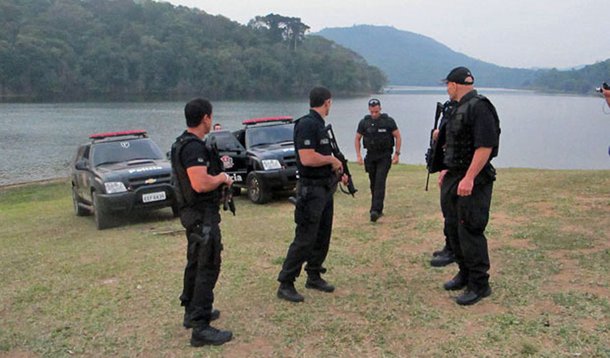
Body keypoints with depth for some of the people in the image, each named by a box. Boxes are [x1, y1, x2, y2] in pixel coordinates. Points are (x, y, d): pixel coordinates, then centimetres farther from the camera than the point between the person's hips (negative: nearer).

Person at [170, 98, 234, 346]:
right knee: (208, 268, -8)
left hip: (192, 212, 11)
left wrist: (218, 175, 13)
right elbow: (201, 184, -31)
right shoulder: (194, 147, -22)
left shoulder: (182, 143, 12)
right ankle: (200, 328, -5)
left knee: (196, 263, 20)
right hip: (202, 214, -11)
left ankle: (192, 311, 34)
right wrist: (221, 178, -13)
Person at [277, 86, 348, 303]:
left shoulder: (319, 125, 14)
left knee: (322, 236, 15)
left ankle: (314, 276, 28)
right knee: (305, 240, -6)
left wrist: (338, 173, 15)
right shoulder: (307, 124, -17)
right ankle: (285, 284, 2)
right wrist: (331, 159, -14)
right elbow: (307, 158, -27)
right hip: (311, 190, -10)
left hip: (325, 189, 10)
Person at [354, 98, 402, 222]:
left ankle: (375, 210, -22)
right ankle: (378, 209, 21)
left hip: (384, 157, -3)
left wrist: (397, 154, -5)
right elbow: (357, 139, 10)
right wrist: (358, 155, 1)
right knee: (373, 183, 8)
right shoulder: (364, 122, 1)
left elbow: (398, 137, 1)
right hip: (370, 156, 3)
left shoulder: (388, 121, -6)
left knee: (380, 182, -15)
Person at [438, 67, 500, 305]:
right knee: (453, 228, 15)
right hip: (454, 178, 10)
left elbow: (485, 146, -23)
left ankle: (479, 285, 6)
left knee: (470, 232, -6)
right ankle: (465, 274, 30)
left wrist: (468, 178, -26)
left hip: (472, 180, -10)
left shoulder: (479, 107, -15)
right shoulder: (459, 109, 15)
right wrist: (447, 170, 21)